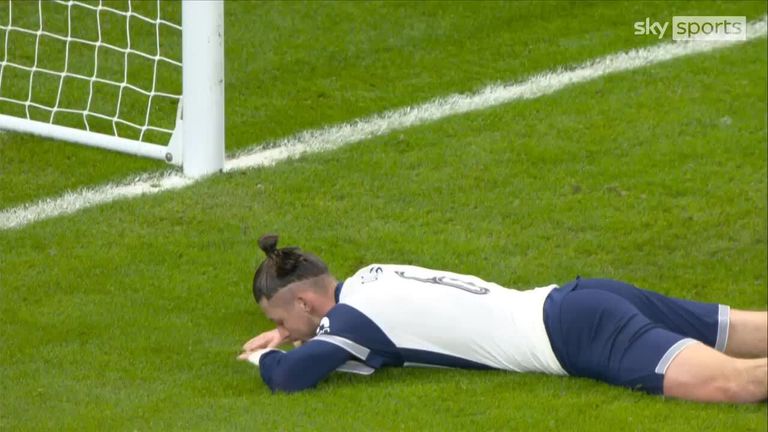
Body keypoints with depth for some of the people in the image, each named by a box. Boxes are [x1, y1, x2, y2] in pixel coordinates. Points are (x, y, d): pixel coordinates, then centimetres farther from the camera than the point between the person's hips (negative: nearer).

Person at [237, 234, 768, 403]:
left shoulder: (355, 314, -9)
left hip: (574, 335, -9)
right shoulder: (371, 278, 16)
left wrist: (268, 356, 3)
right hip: (580, 304, 9)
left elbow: (289, 377, -20)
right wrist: (291, 332, 27)